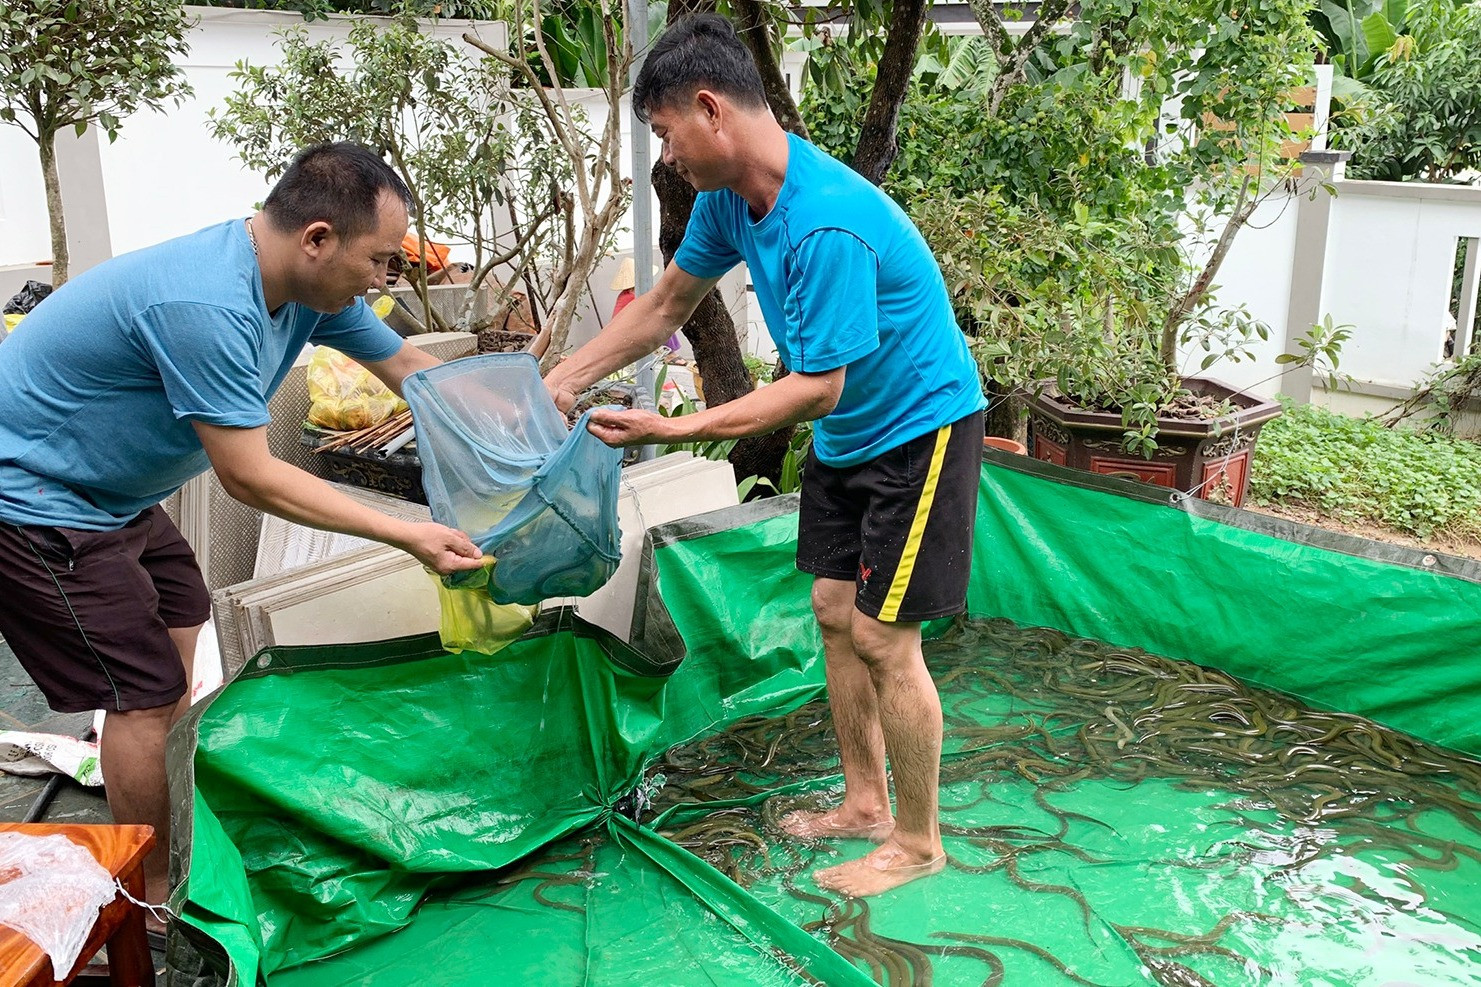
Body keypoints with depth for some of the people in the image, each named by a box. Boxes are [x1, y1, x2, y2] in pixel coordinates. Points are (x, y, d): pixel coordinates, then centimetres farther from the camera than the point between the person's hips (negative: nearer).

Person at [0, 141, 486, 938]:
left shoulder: (309, 283, -6)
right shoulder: (205, 305, -34)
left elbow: (411, 367, 5)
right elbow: (250, 479, -29)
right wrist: (406, 536, -27)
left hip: (109, 491, 10)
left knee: (180, 632, 20)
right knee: (148, 692, -5)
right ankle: (155, 903, 13)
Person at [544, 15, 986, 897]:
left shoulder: (826, 224, -33)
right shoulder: (730, 196, -5)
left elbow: (818, 387, -28)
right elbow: (665, 306, 7)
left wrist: (674, 430, -27)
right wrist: (560, 384, 2)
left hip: (919, 430, -9)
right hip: (847, 433, 9)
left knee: (883, 637, -5)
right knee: (835, 612, 12)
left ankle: (918, 843, 14)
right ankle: (866, 804, 28)